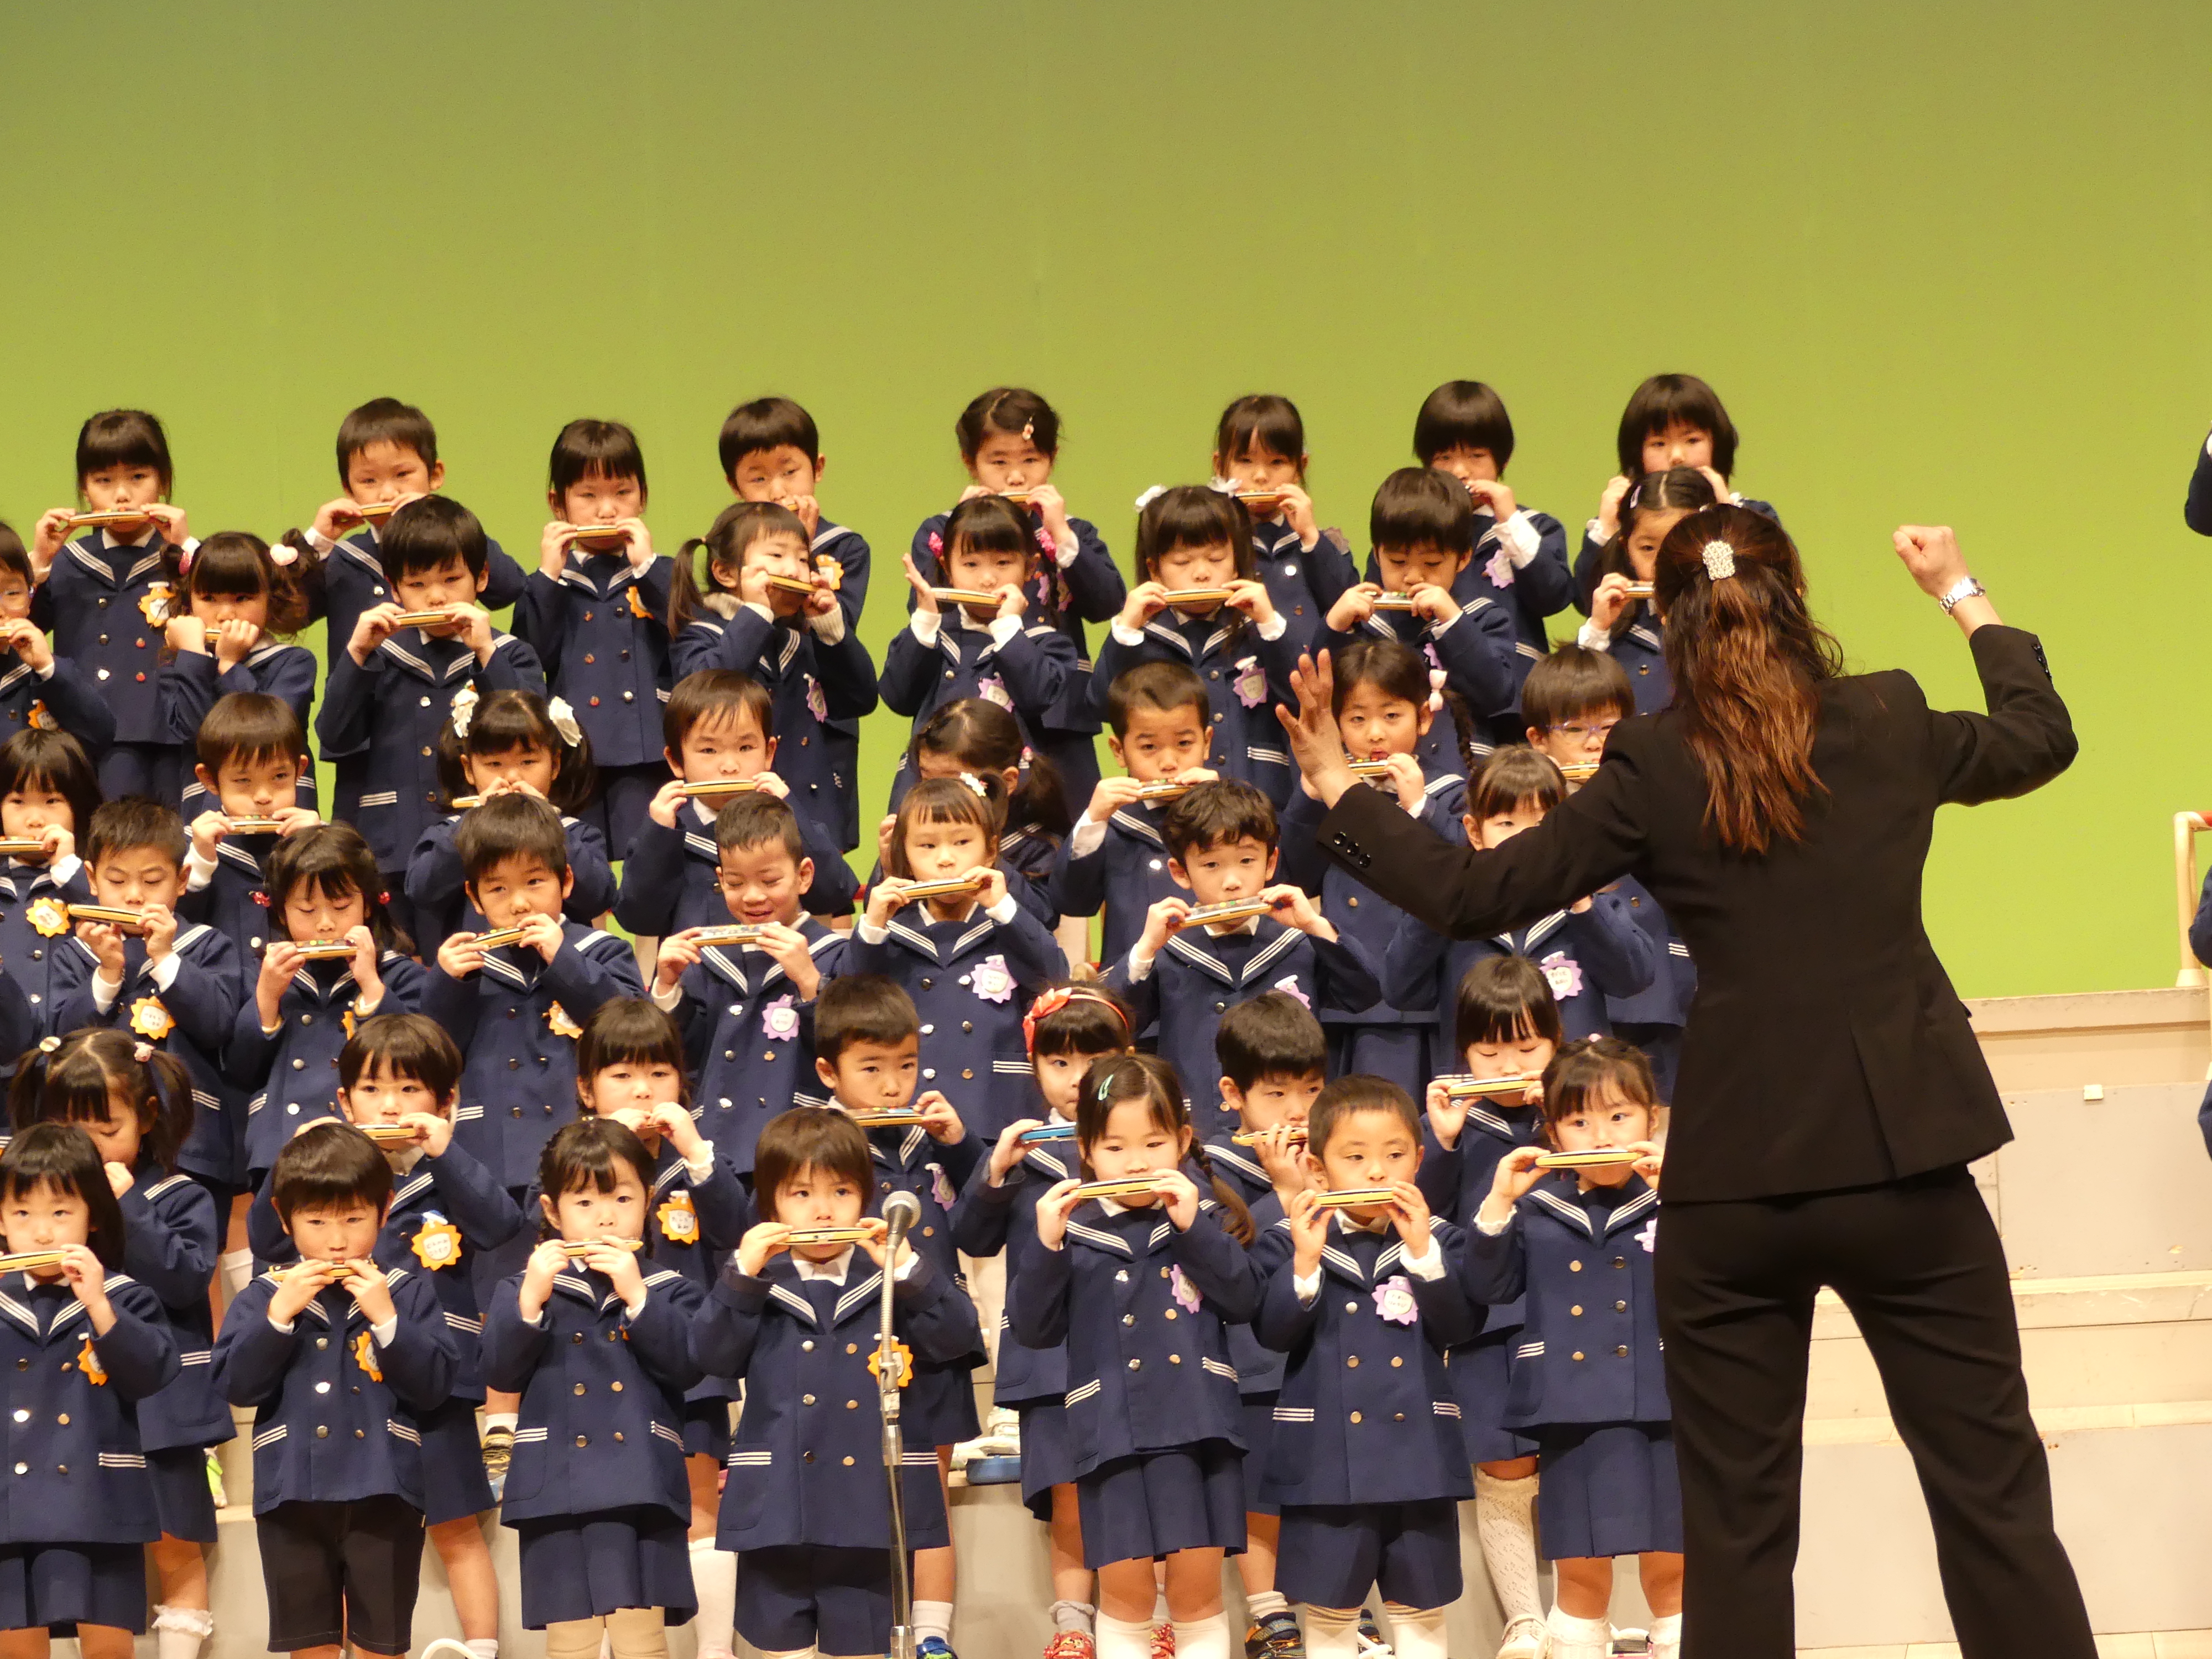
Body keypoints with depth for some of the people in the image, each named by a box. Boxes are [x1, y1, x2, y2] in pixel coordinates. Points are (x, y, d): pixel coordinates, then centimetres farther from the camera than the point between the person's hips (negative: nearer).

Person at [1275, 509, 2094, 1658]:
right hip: (1905, 1159, 1)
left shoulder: (1654, 768, -3)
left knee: (1736, 1528, 9)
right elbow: (2041, 738, 23)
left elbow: (1473, 896, -1)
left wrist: (1337, 789, 9)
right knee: (1994, 1499, 4)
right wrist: (1962, 595, 36)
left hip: (1733, 1181, -1)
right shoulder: (1890, 724, 3)